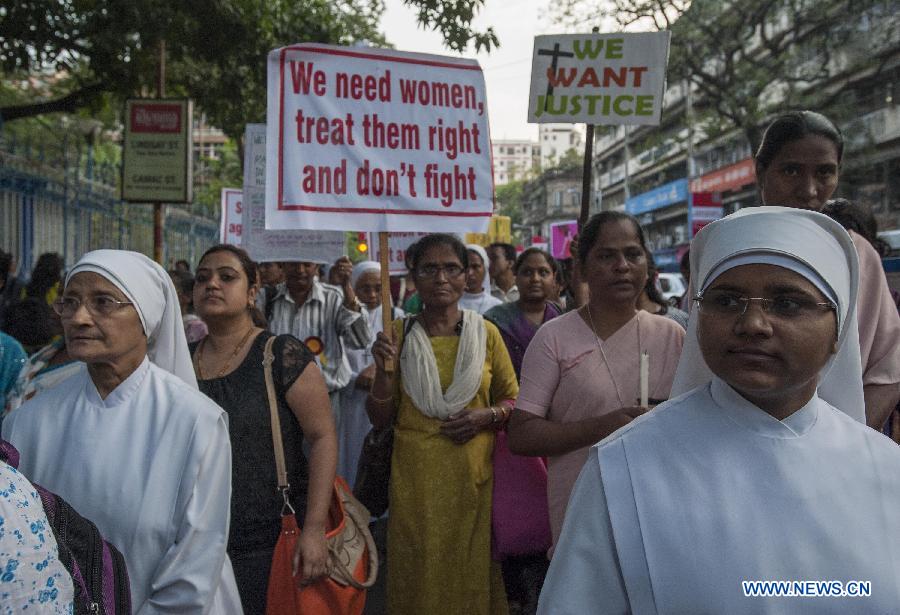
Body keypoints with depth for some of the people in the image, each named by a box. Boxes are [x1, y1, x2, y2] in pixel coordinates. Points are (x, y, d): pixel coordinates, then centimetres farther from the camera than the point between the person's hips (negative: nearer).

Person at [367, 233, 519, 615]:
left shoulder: (486, 333, 2)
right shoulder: (398, 334, 2)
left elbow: (513, 400, 10)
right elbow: (380, 419, 3)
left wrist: (486, 417, -9)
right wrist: (383, 370, -12)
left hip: (474, 476, 0)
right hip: (416, 479, 0)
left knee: (473, 574, 9)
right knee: (419, 578, 7)